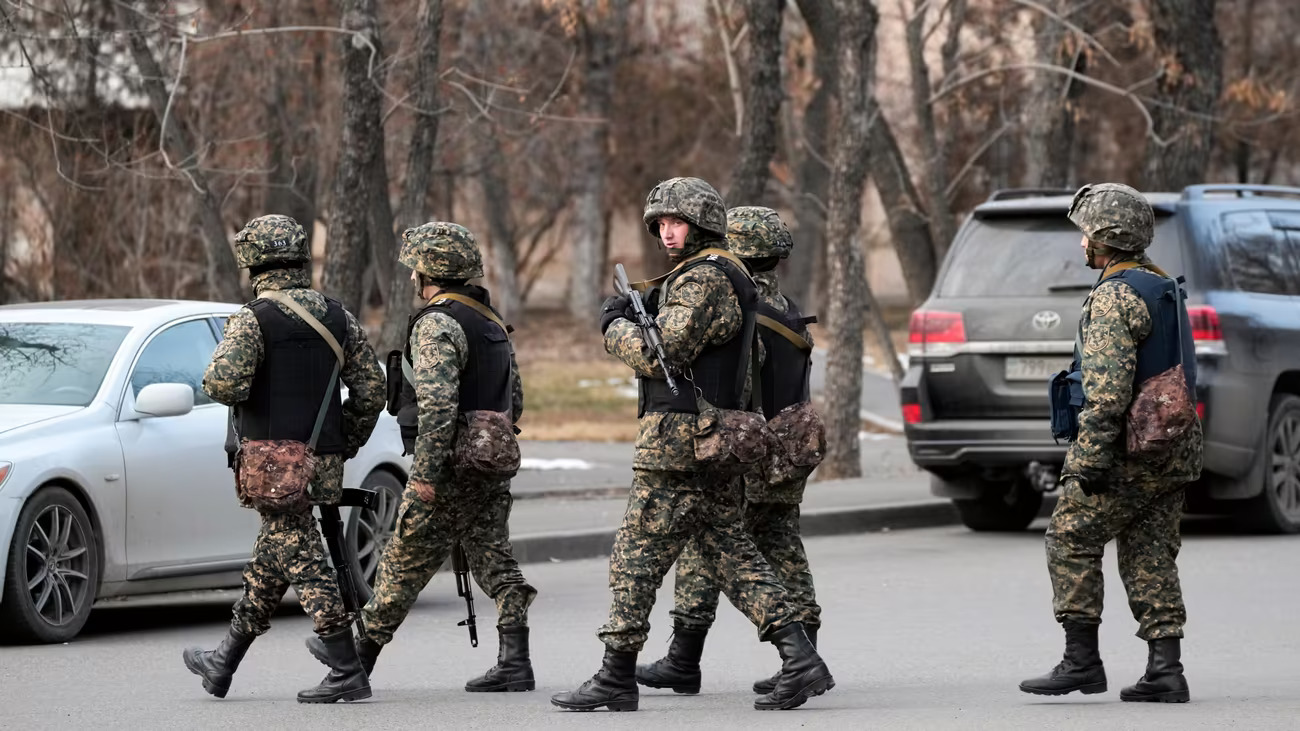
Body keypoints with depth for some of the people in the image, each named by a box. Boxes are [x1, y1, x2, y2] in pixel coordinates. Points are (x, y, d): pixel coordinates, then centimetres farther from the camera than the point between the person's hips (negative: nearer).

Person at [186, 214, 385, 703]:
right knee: (270, 562, 16)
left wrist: (220, 384, 1)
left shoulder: (254, 319, -11)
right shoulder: (338, 318, 8)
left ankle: (347, 672, -10)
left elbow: (223, 383, -23)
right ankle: (223, 664, 27)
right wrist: (345, 445, 17)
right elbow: (370, 390, 7)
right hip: (323, 461, 7)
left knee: (303, 562, -6)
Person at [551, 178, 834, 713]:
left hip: (677, 442, -10)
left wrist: (614, 325, -3)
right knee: (731, 553, 10)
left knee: (636, 557, -3)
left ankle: (617, 679, 2)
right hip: (714, 444, 10)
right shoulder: (725, 276, 19)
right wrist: (641, 319, 16)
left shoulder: (704, 279, -14)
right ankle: (801, 662, 1)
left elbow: (659, 356, -20)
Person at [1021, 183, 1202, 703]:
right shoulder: (1163, 287, 17)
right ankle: (1165, 670, 2)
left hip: (1129, 448, -9)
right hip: (1173, 451, 9)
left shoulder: (1114, 296, -14)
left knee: (1071, 542, 0)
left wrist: (1091, 456, -23)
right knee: (1151, 558, 9)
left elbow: (1109, 387, -23)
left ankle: (1081, 660, -2)